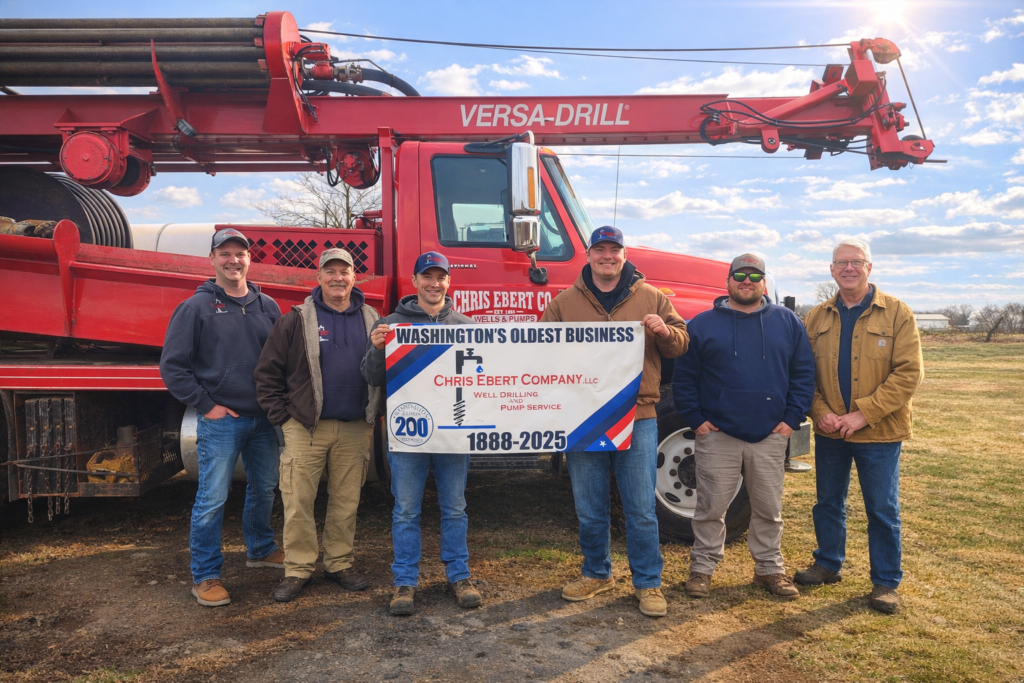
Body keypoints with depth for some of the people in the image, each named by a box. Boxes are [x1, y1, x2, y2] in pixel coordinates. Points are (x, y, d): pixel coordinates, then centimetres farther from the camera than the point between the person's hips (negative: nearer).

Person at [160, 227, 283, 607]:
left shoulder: (267, 306, 8)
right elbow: (172, 366, -5)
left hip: (263, 419, 5)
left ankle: (261, 549, 38)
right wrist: (205, 405, -9)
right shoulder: (196, 308, -4)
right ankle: (205, 576, 12)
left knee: (264, 489, 17)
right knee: (212, 499, -2)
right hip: (220, 420, -5)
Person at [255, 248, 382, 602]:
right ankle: (298, 570, 15)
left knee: (346, 502, 11)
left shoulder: (371, 320, 8)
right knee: (298, 502, 1)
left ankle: (339, 565, 24)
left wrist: (374, 416, 5)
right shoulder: (297, 320, 0)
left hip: (354, 429, 2)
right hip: (306, 428, -2)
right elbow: (268, 372, 1)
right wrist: (282, 416, -4)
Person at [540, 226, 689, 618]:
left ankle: (648, 583, 21)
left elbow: (680, 344, 8)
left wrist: (664, 331, -13)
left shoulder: (650, 298, 7)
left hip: (637, 418, -1)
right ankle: (596, 574, 33)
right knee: (589, 509, 13)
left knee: (641, 509, 5)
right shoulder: (565, 302, 8)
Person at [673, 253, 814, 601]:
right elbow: (684, 377, 1)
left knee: (769, 509, 13)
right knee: (711, 508, 6)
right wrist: (696, 420, -5)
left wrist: (792, 418, -2)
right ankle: (702, 567, 21)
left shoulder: (788, 322, 7)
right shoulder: (703, 324, 2)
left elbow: (804, 374, 6)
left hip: (771, 437, 2)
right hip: (716, 436, -1)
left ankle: (769, 568, 29)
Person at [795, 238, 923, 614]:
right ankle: (828, 564, 34)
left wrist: (863, 414, -18)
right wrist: (820, 412, -12)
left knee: (882, 509, 6)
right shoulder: (816, 317, 5)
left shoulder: (897, 313, -6)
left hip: (879, 432, -3)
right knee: (828, 502, 16)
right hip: (829, 431, 4)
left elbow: (909, 372, -12)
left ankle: (886, 582, 22)